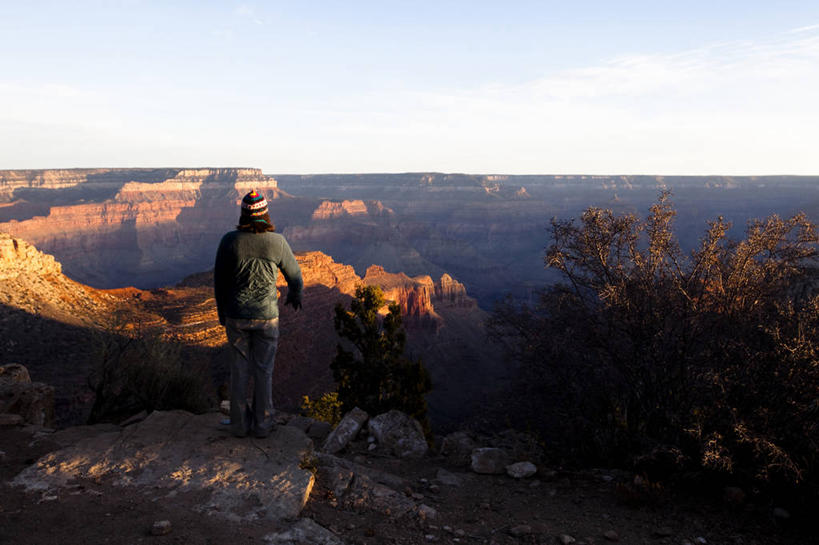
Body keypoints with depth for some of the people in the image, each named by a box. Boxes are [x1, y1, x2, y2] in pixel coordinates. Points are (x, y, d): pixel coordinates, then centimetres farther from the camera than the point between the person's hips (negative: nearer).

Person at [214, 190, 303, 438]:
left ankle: (239, 424, 21)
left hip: (236, 316, 1)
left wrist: (221, 313, 14)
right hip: (266, 315, -1)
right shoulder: (276, 241, -10)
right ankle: (262, 424, 19)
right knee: (263, 370, 10)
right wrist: (295, 295, 26)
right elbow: (294, 274, 4)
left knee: (239, 369, 12)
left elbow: (219, 280, -1)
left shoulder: (229, 241, -9)